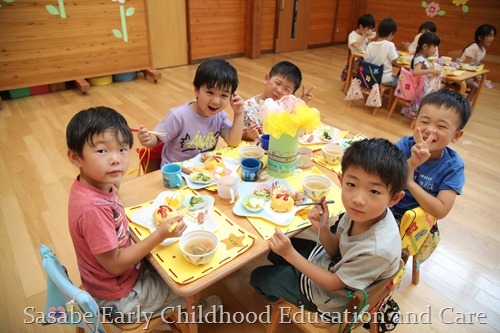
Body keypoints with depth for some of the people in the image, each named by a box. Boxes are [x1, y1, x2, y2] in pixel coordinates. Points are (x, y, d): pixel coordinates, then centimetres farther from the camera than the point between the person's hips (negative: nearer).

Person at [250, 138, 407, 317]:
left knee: (258, 276, 11)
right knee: (276, 249, 22)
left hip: (331, 297, -5)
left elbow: (333, 284, -25)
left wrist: (290, 254, -28)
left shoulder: (377, 249, -41)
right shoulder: (360, 212, -23)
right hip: (334, 262, 6)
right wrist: (322, 229, -28)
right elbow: (336, 249, -7)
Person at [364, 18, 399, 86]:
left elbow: (366, 61, 1)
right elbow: (394, 62, -11)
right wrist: (395, 53, 8)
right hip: (385, 79, -5)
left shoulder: (370, 45, -2)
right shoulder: (390, 45, -15)